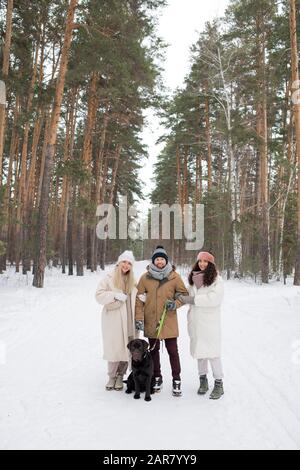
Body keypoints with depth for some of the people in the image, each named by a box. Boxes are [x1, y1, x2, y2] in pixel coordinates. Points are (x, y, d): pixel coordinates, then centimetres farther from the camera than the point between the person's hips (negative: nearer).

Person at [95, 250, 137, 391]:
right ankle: (112, 377, 17)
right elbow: (99, 295, -5)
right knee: (114, 349, -2)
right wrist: (115, 295, -17)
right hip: (113, 321, -3)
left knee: (126, 349, 5)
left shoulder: (133, 281, 12)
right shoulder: (109, 278, -2)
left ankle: (120, 376, 22)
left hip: (128, 322, 4)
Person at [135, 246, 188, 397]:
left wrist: (176, 304, -13)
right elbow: (139, 298, 0)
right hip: (151, 321, 2)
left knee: (172, 350, 1)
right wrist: (139, 318, -6)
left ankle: (176, 380, 16)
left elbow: (184, 294, 6)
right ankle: (157, 378, 31)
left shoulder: (174, 277, -4)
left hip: (169, 321, -2)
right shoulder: (145, 277, -2)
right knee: (154, 350, 15)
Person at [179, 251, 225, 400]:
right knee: (199, 349, 11)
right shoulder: (194, 279, 11)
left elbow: (215, 298, -18)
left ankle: (219, 383, 6)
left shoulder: (216, 279, -6)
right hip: (195, 321, 5)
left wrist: (193, 299, -19)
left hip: (210, 321, -5)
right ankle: (203, 380, 23)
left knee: (212, 351, -5)